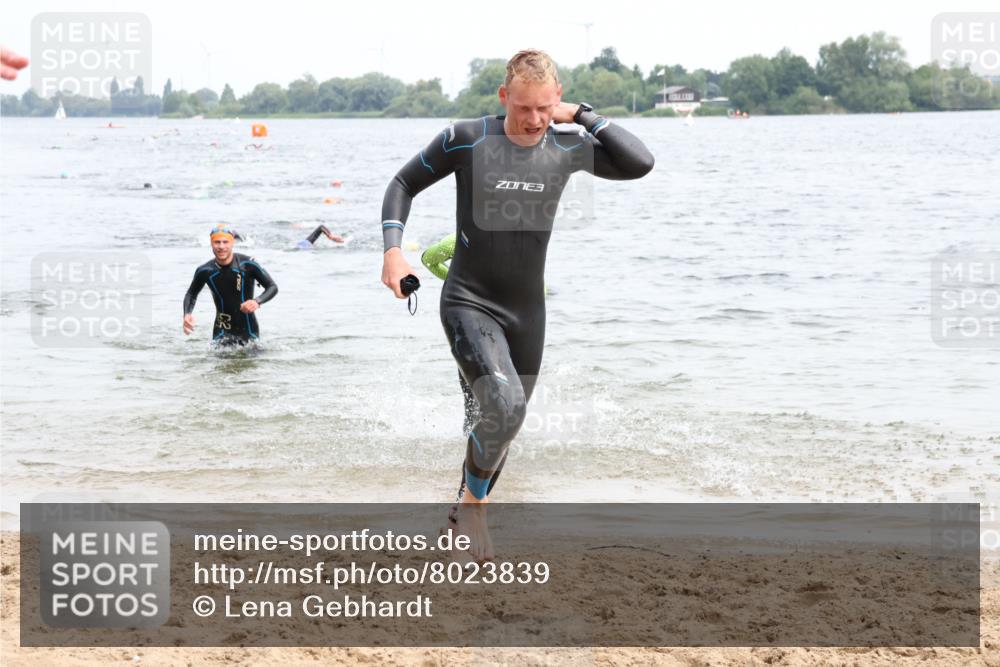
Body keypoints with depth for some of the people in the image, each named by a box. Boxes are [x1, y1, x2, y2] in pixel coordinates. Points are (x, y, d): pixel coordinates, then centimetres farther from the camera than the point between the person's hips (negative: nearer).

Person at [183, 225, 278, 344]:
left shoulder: (247, 264, -13)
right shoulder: (205, 271, -7)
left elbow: (272, 287, -7)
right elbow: (192, 293, 12)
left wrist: (257, 302, -26)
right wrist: (187, 314, -7)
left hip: (248, 329, 0)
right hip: (222, 331, 0)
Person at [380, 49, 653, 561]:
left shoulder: (567, 149, -2)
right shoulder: (466, 139, -11)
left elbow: (639, 164, -13)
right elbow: (404, 184, 1)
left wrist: (582, 114, -11)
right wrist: (392, 250, -12)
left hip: (527, 310, 5)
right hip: (469, 304, -5)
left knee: (504, 419, 14)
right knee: (505, 404, -27)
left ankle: (465, 510, 38)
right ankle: (474, 502, -3)